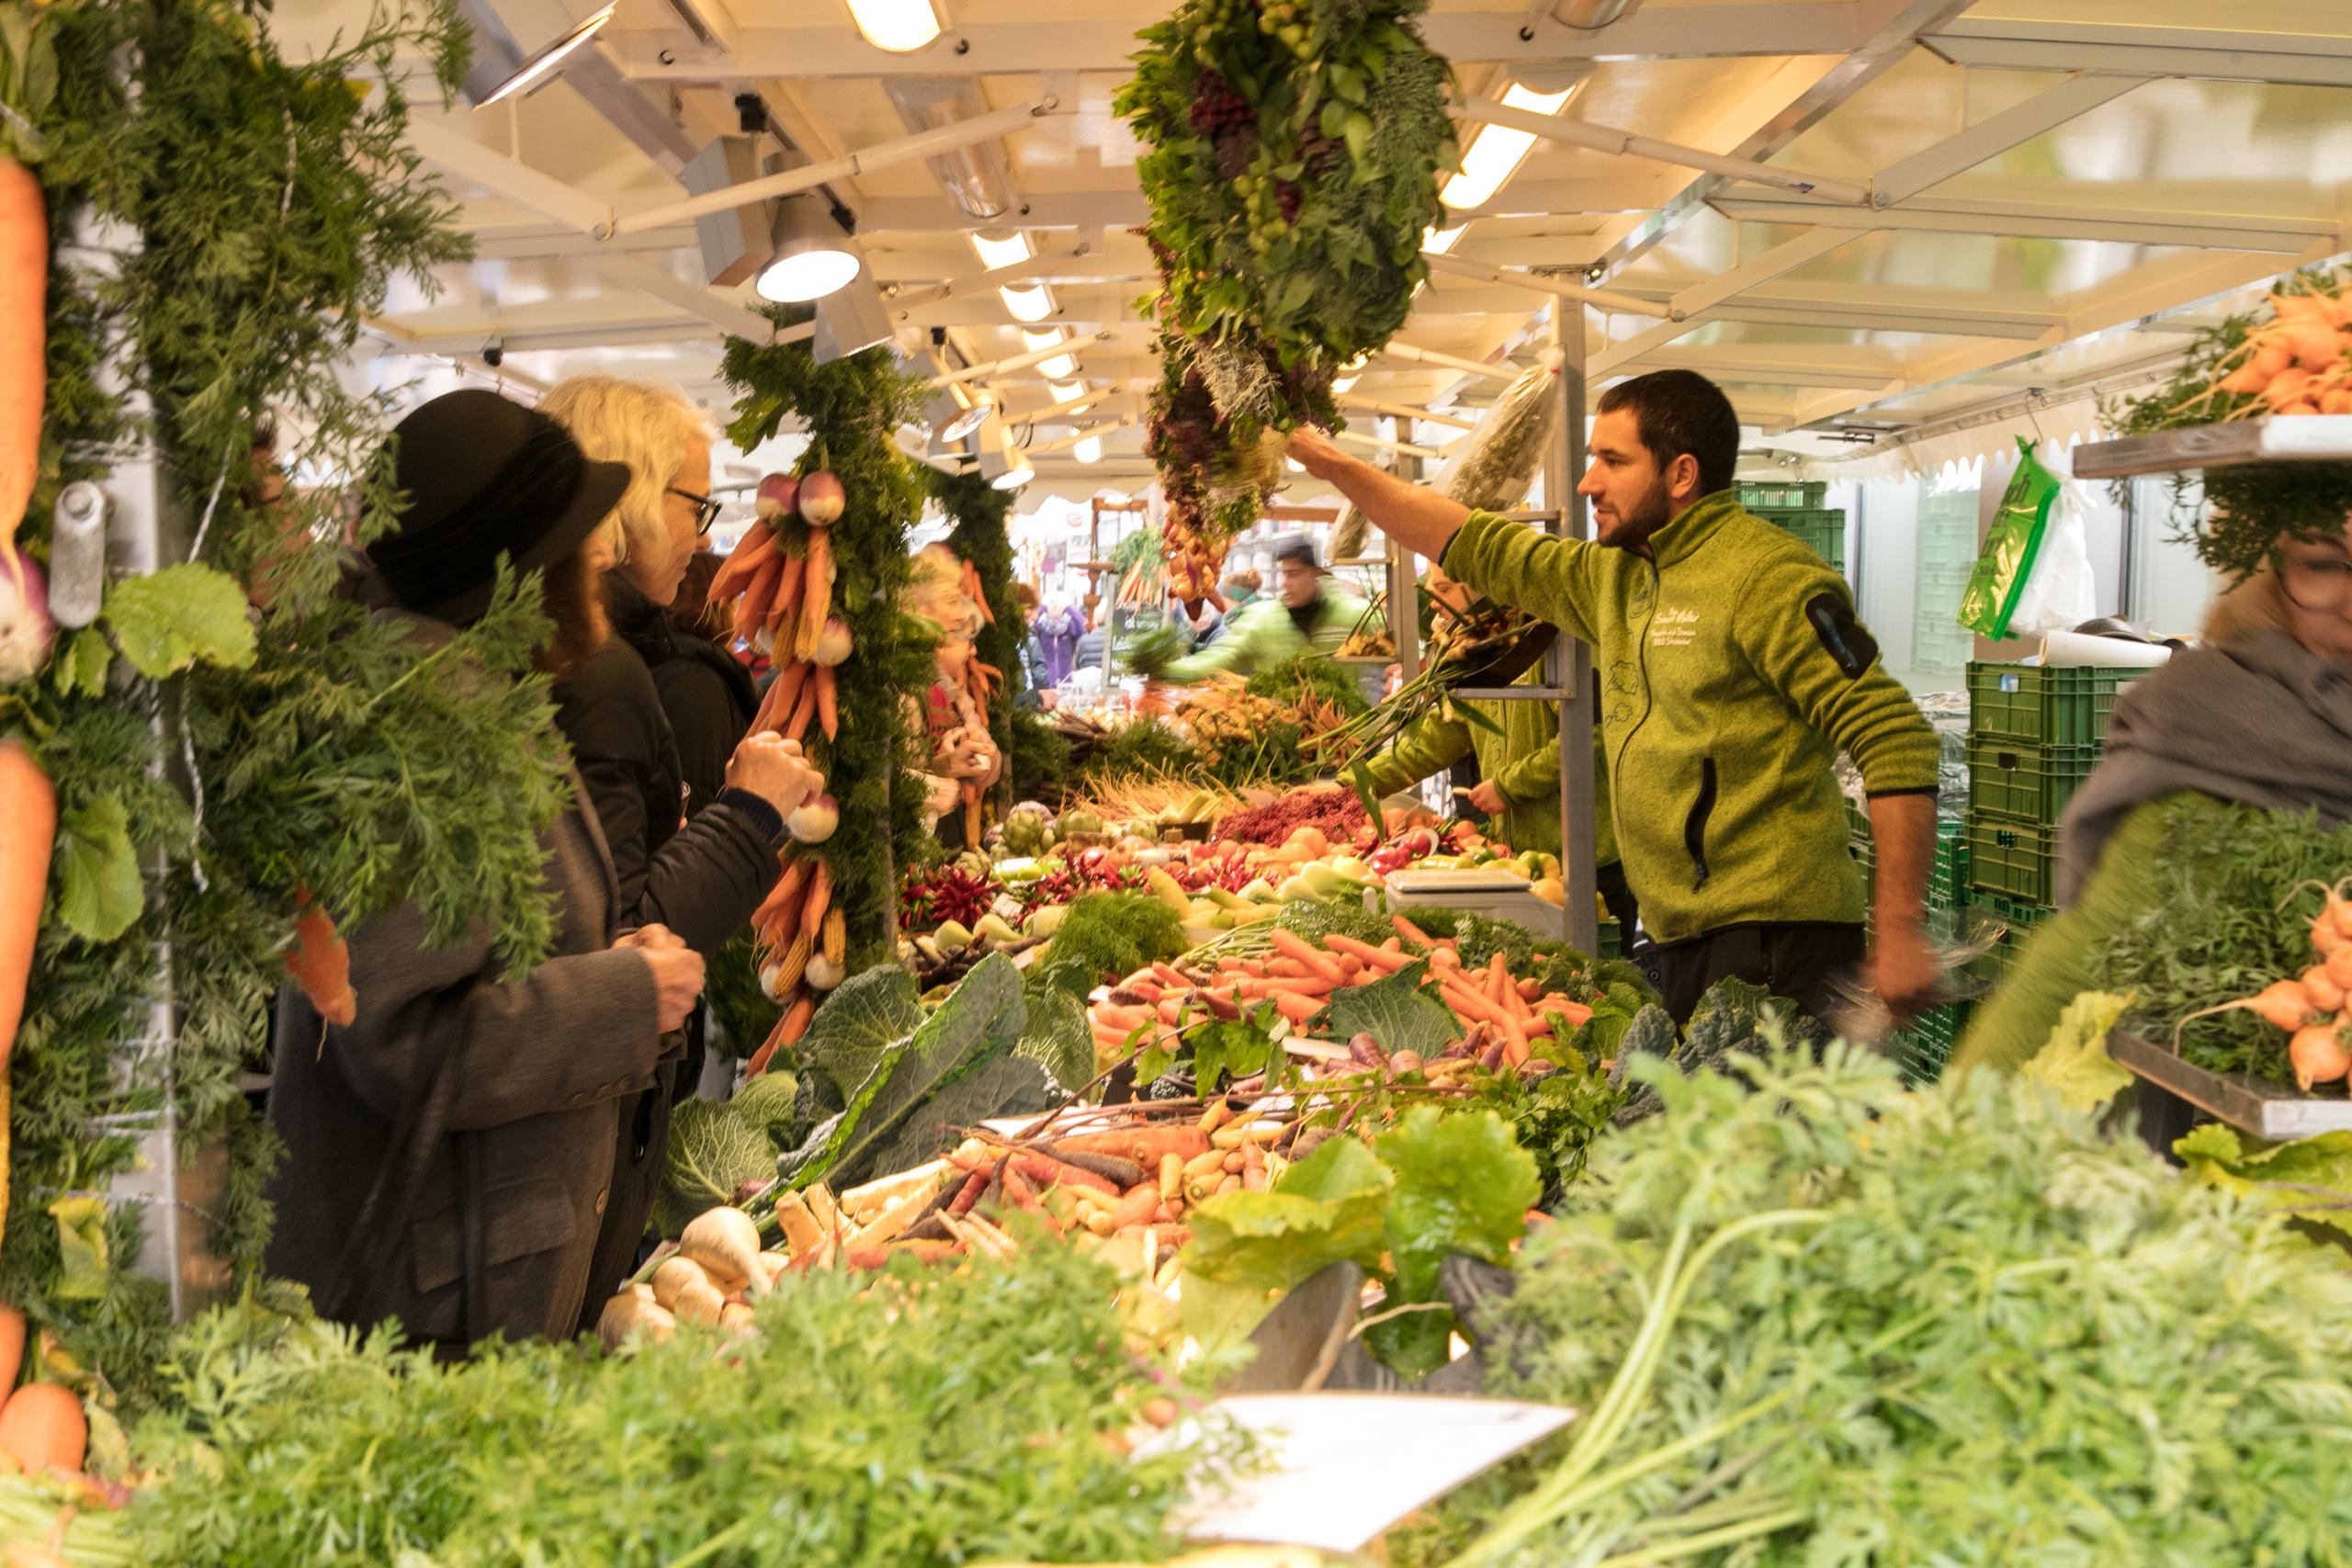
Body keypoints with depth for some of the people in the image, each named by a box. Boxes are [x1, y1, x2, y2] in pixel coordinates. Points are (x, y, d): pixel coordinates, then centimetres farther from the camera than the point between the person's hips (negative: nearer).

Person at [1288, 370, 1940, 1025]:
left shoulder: (1767, 577, -11)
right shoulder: (1615, 577, 15)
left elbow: (1898, 742, -16)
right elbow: (1483, 548, 24)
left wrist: (1901, 934, -20)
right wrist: (1333, 463, 22)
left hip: (1771, 937, -8)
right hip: (1684, 940, 8)